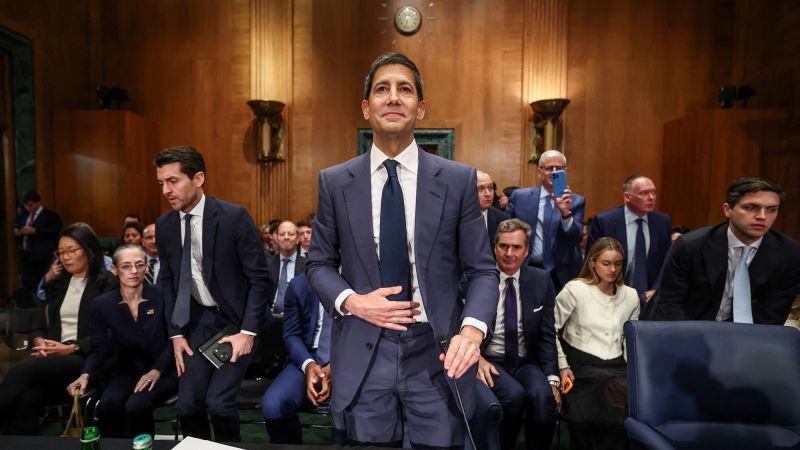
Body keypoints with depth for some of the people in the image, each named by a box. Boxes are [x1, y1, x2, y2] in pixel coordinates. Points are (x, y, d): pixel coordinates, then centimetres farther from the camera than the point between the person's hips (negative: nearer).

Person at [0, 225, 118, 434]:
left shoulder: (107, 284, 1)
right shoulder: (57, 284, 23)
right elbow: (41, 323, 20)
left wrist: (71, 348, -15)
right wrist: (39, 341, -3)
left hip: (88, 358, -5)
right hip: (54, 356, 5)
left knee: (21, 370, -31)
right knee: (26, 400, -29)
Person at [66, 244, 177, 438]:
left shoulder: (161, 295, -9)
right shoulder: (102, 304, -1)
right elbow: (99, 349, 3)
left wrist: (156, 371, -17)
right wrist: (86, 374, -15)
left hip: (163, 370, -2)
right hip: (127, 371, 3)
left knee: (136, 406, -28)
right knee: (107, 406, -26)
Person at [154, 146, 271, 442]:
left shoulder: (233, 216, -17)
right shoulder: (164, 226, 0)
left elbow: (259, 278, -14)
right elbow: (167, 282, 10)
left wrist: (248, 331, -16)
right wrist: (176, 333, 4)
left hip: (236, 319, -4)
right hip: (198, 320, 5)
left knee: (218, 402, -10)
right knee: (188, 405, 3)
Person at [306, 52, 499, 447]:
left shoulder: (458, 180, -3)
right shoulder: (334, 182, 1)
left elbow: (482, 270, -1)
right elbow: (318, 263, 7)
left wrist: (472, 328, -19)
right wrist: (350, 301, -12)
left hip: (436, 352, 0)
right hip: (362, 354, 1)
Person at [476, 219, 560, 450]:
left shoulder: (541, 281, 5)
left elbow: (547, 336, 5)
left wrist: (552, 379, -5)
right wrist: (476, 358, -17)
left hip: (526, 362, 2)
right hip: (489, 361, -2)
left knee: (543, 395, -28)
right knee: (514, 394, -30)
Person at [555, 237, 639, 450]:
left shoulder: (631, 295, 11)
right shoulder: (575, 289, -4)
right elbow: (551, 329, -3)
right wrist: (562, 365, -7)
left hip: (617, 366, 4)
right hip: (582, 365, -4)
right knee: (625, 395, -28)